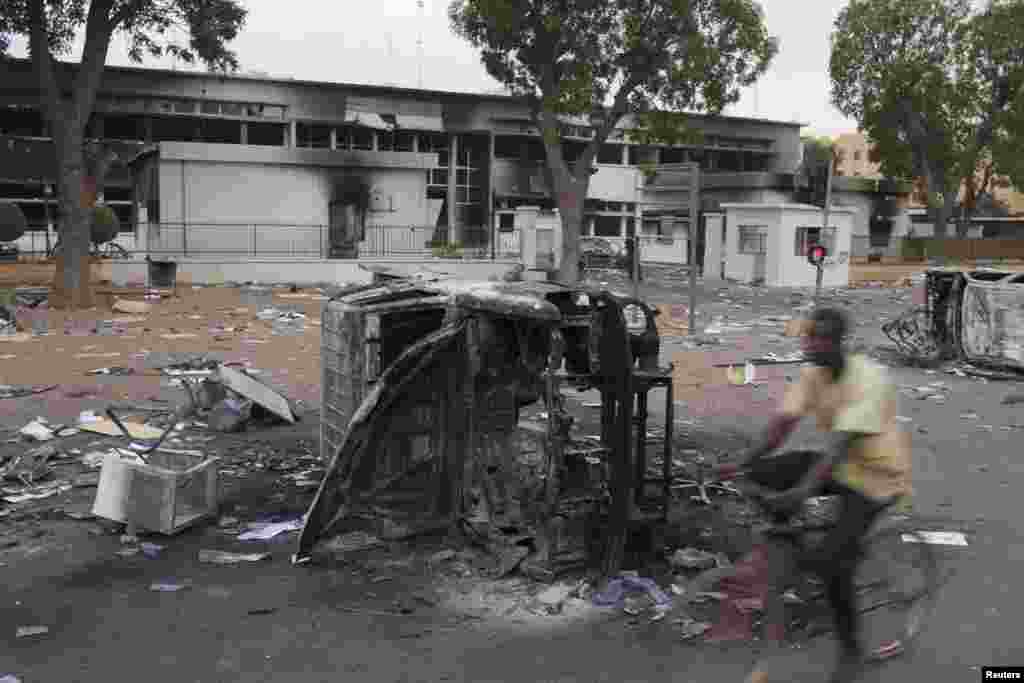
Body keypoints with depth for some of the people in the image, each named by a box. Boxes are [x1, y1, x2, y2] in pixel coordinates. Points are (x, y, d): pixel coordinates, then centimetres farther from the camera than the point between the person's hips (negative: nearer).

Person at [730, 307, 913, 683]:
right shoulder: (812, 374, -5)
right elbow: (784, 422, -12)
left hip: (877, 473, -7)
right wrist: (745, 460, -26)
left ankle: (851, 650, 6)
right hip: (839, 464, 7)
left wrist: (802, 492, -46)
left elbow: (842, 442, -36)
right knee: (761, 475, -14)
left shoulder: (868, 379, -27)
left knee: (831, 561, -18)